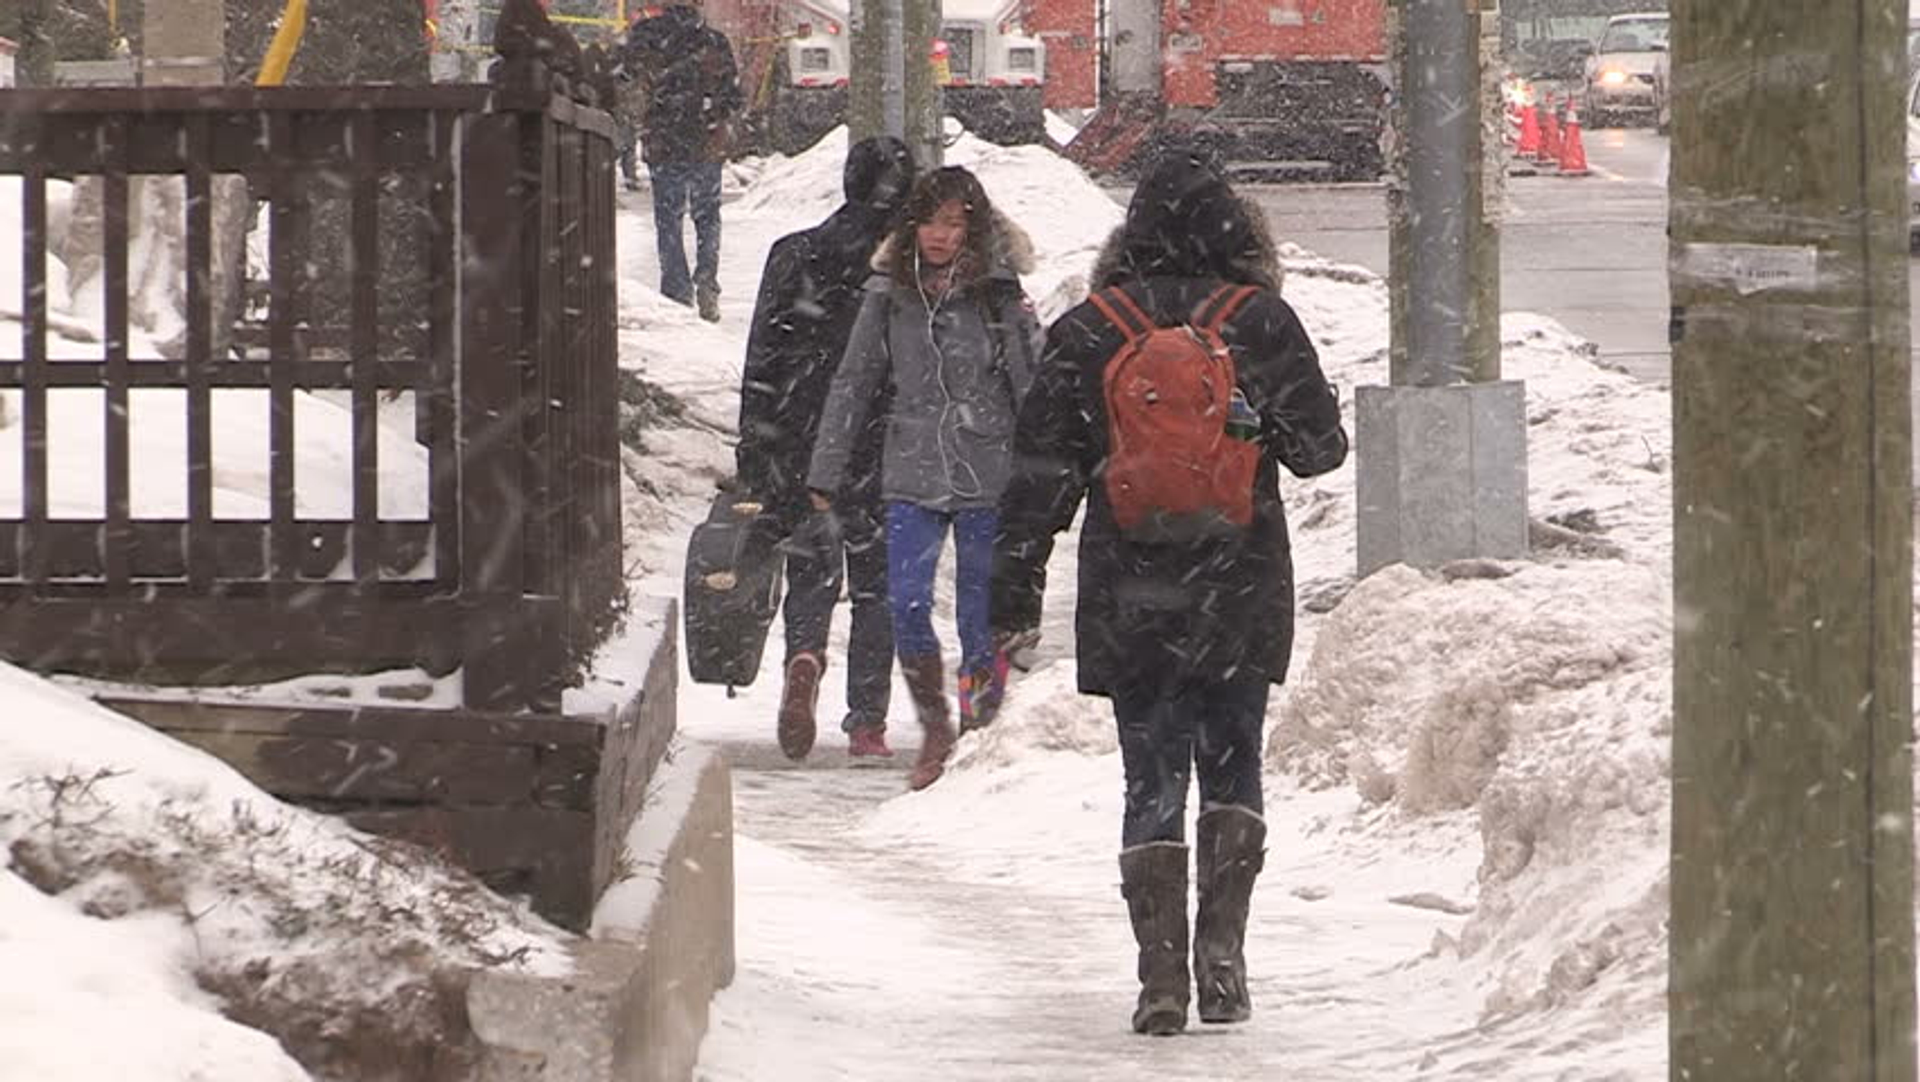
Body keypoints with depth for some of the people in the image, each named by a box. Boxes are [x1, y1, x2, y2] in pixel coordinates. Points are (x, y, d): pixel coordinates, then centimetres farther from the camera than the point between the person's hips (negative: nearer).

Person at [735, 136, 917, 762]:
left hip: (804, 450, 1)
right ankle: (866, 722, 7)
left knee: (811, 572, 13)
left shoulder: (795, 257, 0)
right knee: (877, 582, 10)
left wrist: (754, 455, 5)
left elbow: (763, 364, 1)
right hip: (883, 452, -1)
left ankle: (805, 654, -17)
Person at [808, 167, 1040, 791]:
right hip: (912, 477, 2)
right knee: (906, 606, -9)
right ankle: (934, 729, 12)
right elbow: (854, 385, 13)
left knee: (980, 616, 1)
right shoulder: (890, 295, 7)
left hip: (988, 481, -2)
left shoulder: (998, 294, -2)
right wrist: (827, 475, 12)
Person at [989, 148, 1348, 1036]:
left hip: (1128, 606, 0)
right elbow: (1318, 446, -1)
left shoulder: (1089, 334, -3)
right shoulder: (1262, 322, -5)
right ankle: (1221, 953, 2)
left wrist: (1013, 599, 4)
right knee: (1232, 768, 14)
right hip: (1242, 599, 0)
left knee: (1152, 781, 6)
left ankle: (1161, 976, 1)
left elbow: (1039, 476, -2)